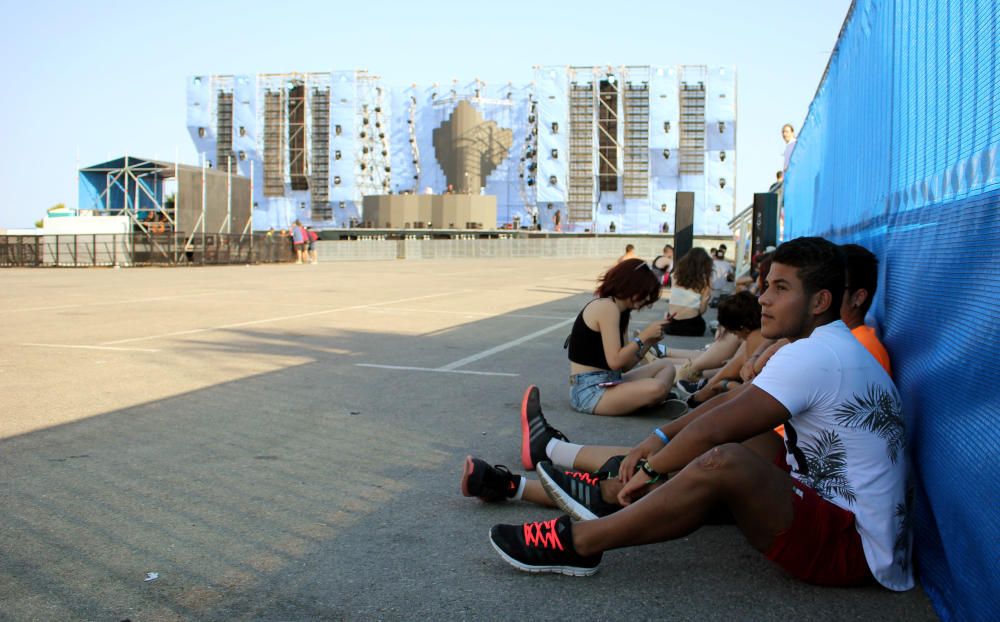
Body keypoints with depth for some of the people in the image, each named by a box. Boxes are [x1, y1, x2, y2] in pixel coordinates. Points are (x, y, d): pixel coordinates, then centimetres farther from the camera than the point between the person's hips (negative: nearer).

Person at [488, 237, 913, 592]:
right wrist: (660, 438, 5)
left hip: (852, 548, -11)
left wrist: (651, 469, -7)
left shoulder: (815, 355, -20)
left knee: (724, 462, -30)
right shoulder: (831, 347, 13)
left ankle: (575, 542, -19)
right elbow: (731, 401, 13)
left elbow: (713, 429, -22)